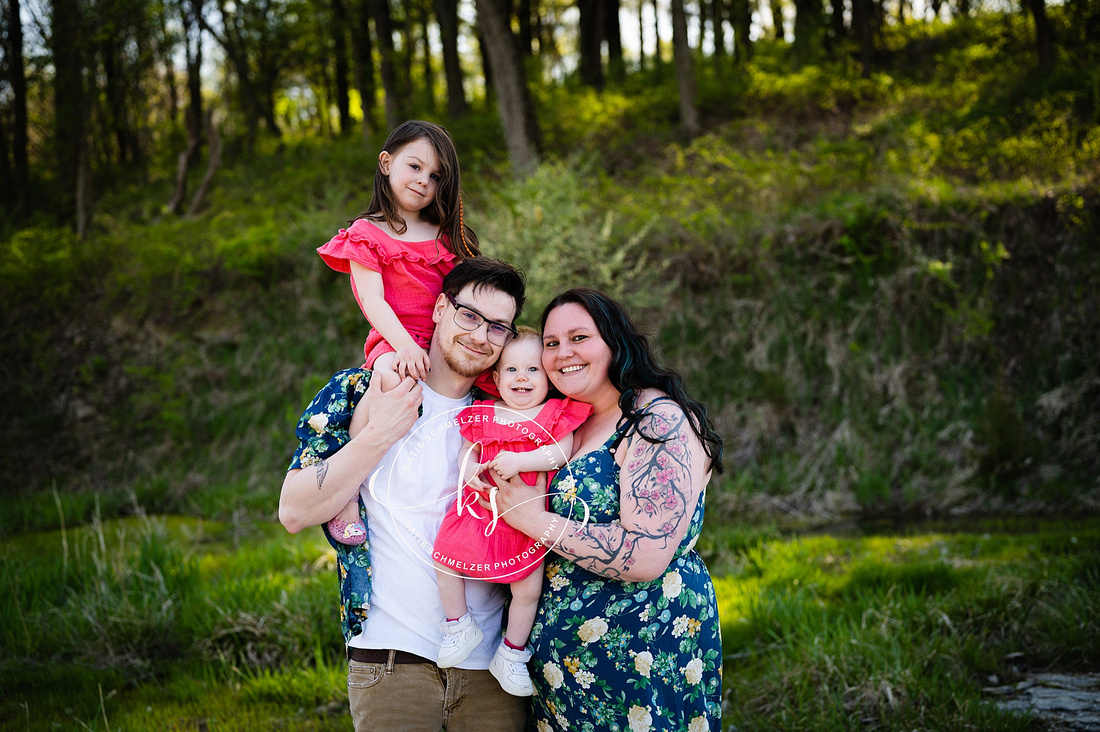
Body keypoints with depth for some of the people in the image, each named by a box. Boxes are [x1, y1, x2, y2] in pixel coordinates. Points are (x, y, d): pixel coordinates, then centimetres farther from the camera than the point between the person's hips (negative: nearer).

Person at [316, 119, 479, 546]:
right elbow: (372, 299, -7)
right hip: (393, 339, -6)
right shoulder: (367, 233, 4)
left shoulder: (445, 236, 20)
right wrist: (405, 345, -22)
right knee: (394, 379, -37)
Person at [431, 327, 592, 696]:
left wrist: (519, 462, -26)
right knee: (444, 559, -5)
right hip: (480, 506, 3)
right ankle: (459, 626, 16)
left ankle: (511, 653, 16)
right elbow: (468, 451, 11)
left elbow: (561, 451, -14)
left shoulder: (556, 414, 0)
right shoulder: (482, 414, 10)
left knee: (528, 587, -4)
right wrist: (469, 469, -13)